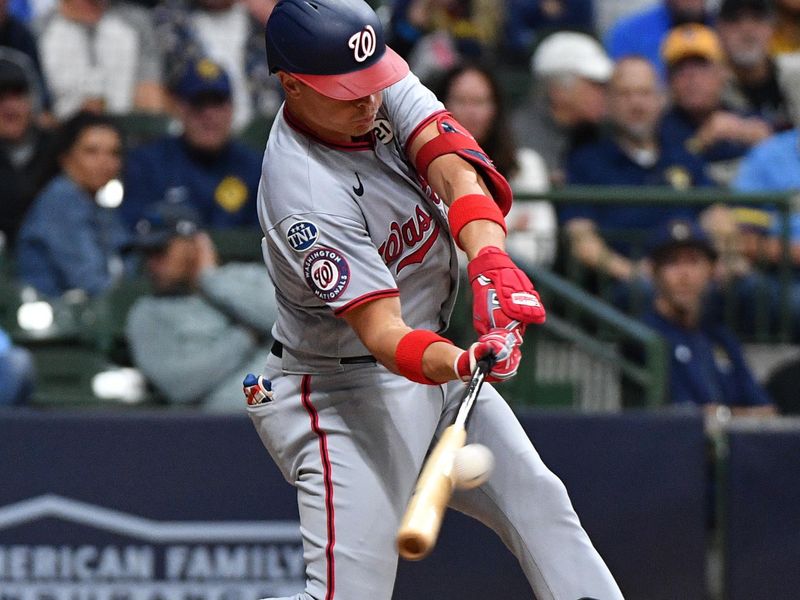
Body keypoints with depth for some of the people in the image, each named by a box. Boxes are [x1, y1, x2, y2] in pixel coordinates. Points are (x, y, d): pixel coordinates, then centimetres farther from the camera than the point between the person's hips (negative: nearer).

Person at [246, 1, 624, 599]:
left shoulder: (385, 84, -9)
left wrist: (490, 261, -42)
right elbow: (381, 333, -34)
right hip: (345, 390, -8)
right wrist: (463, 363, -54)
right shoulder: (307, 196, -30)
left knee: (539, 504, 8)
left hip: (434, 365, 8)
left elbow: (453, 168, -23)